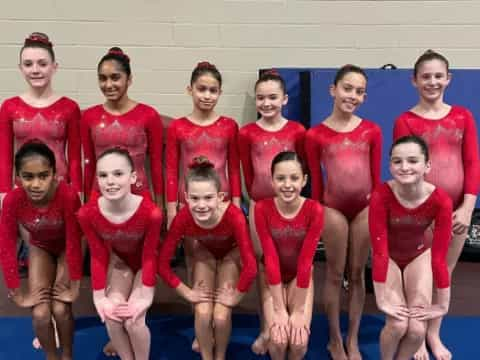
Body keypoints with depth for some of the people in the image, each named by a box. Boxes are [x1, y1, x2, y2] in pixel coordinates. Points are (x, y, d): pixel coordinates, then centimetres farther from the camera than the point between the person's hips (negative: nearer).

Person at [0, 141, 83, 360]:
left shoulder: (68, 195, -36)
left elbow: (74, 242, -27)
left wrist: (74, 286, -20)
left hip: (66, 248, -2)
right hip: (40, 249, 2)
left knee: (60, 309, -15)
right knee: (40, 313, -11)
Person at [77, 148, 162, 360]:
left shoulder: (150, 212, -36)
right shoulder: (87, 213, -28)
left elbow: (149, 256, -21)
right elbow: (98, 257, -13)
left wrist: (146, 297, -18)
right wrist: (99, 296, -11)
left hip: (144, 263, -2)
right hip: (118, 260, 3)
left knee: (133, 320, -16)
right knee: (111, 316, -15)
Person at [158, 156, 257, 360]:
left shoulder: (233, 215, -41)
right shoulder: (183, 217, -34)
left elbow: (250, 267, -38)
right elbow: (162, 263, -23)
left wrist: (236, 296, -25)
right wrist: (186, 292, -17)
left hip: (230, 254, -1)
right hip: (204, 253, 2)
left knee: (221, 316, -14)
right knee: (202, 313, -15)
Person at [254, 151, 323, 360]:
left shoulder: (314, 210, -23)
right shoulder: (262, 209, -22)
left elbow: (306, 260, -21)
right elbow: (270, 258, -22)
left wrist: (299, 310, -19)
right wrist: (279, 309, -21)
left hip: (301, 276, 0)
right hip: (272, 277, 0)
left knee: (300, 341, -15)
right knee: (278, 339, -17)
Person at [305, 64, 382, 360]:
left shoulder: (372, 131, -1)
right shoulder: (315, 135, -5)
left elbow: (376, 176, 4)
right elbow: (316, 181, 0)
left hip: (365, 208, 2)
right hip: (333, 209, -1)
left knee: (358, 274, 12)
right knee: (335, 274, 9)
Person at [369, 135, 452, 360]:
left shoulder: (440, 201, -29)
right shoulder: (381, 196, -32)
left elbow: (439, 257, -22)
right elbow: (380, 252, -27)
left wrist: (442, 304, -15)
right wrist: (382, 300, -23)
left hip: (419, 256, 1)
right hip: (389, 257, -1)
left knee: (417, 330, -10)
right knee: (398, 325, -16)